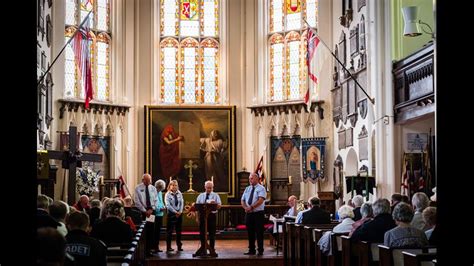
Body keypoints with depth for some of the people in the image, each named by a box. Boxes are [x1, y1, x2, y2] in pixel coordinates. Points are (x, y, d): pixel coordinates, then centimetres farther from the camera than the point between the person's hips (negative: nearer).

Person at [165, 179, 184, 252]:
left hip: (179, 213, 4)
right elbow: (168, 205, -13)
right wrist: (175, 212, -16)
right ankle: (168, 247, 2)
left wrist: (180, 211, -10)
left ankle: (179, 246, 13)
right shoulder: (167, 194, -6)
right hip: (171, 214, -4)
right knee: (169, 231, -1)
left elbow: (182, 203, 4)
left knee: (179, 230, 7)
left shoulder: (179, 194, 7)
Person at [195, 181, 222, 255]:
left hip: (212, 215, -2)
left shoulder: (215, 195, 5)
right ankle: (203, 249, 12)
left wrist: (215, 204, -28)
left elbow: (219, 206, -6)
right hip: (202, 215, 2)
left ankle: (212, 250, 10)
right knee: (202, 232, 3)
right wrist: (197, 217, 1)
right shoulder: (200, 196, 12)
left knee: (212, 233, 2)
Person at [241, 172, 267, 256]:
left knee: (259, 233, -3)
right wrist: (245, 207, -8)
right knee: (250, 233, 9)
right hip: (248, 214, 6)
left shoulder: (261, 188, -4)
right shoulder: (247, 189, 15)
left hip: (258, 213, -6)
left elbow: (260, 200, -18)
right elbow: (242, 200, 12)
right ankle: (251, 250, 17)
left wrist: (251, 207, -23)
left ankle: (260, 251, 3)